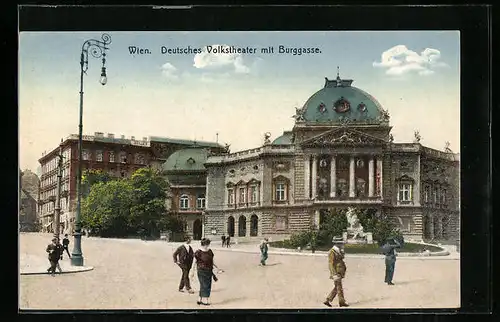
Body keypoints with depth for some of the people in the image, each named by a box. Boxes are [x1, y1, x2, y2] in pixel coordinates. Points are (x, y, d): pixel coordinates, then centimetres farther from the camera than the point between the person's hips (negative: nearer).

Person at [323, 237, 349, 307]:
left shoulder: (339, 252, 16)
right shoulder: (332, 252, -13)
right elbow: (331, 264, -18)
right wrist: (334, 274, -23)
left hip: (339, 273, 9)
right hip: (336, 273, -9)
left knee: (336, 288, 10)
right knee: (339, 288, -3)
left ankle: (327, 301, 12)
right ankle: (342, 302, 4)